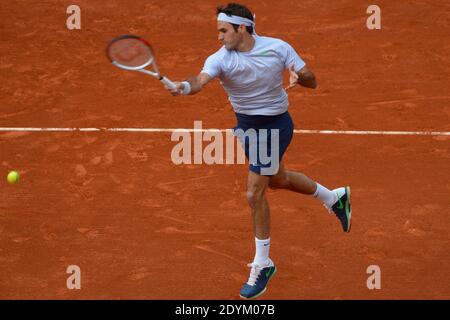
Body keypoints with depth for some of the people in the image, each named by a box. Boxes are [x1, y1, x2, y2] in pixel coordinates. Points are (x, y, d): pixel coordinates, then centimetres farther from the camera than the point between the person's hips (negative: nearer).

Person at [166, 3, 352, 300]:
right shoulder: (220, 58, -17)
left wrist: (299, 76, -34)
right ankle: (335, 198, 54)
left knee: (255, 194, -9)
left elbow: (312, 82, -10)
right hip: (246, 125, 5)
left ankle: (263, 265, 8)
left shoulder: (278, 48, -18)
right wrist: (185, 86, -62)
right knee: (278, 179, 27)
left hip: (275, 126, -5)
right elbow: (201, 80, -38)